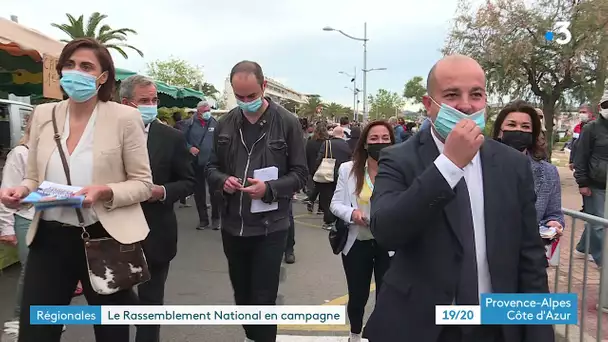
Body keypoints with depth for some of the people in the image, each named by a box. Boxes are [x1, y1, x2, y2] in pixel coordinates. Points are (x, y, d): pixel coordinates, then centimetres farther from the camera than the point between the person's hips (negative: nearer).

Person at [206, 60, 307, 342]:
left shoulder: (288, 123, -6)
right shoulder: (225, 124, 4)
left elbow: (300, 173, -4)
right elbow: (212, 167, 12)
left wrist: (269, 188, -21)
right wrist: (223, 180, -11)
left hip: (270, 227, -4)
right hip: (232, 225, 4)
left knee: (263, 298, 2)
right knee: (241, 293, 20)